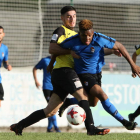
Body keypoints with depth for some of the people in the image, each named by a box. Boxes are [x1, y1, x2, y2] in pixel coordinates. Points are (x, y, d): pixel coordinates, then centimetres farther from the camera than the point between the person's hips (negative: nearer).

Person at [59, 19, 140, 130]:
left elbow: (119, 46, -10)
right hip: (83, 74, -4)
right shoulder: (72, 42, -20)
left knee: (92, 103, 18)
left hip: (97, 73, 4)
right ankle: (124, 122, -18)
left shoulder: (100, 39, -20)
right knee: (102, 95, -23)